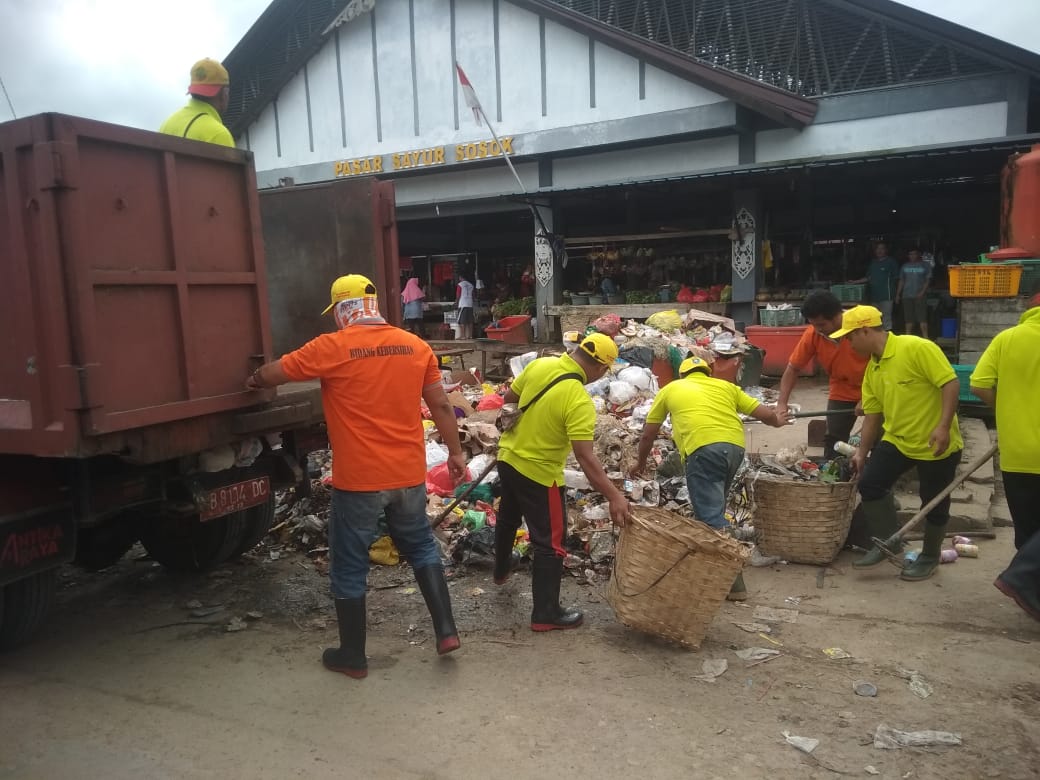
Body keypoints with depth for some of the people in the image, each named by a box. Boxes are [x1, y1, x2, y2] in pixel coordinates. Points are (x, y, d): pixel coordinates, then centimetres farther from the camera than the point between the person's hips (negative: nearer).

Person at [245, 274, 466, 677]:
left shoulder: (332, 347, -10)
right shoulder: (416, 346, 1)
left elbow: (274, 373, 1)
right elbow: (441, 406, 6)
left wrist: (253, 380, 24)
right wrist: (455, 452, 16)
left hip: (358, 479, -4)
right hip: (408, 474, 4)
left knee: (349, 568, 12)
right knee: (421, 547, 24)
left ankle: (352, 657, 24)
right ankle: (446, 631, 22)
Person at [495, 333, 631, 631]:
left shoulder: (538, 365, -7)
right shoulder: (580, 401, -27)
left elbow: (509, 398, 8)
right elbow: (585, 458, -31)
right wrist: (614, 496, -29)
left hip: (508, 457, 8)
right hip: (538, 472, -8)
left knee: (508, 519, 31)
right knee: (550, 544, 5)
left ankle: (501, 570, 55)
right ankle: (545, 614, 13)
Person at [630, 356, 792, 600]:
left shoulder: (671, 389, 24)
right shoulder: (725, 386, 28)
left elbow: (647, 435, 30)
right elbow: (765, 414, 24)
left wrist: (640, 462, 46)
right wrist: (776, 421, 49)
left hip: (704, 449, -4)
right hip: (735, 447, 5)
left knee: (711, 518, -6)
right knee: (713, 510, 21)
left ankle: (733, 582, -11)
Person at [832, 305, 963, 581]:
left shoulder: (917, 348, -19)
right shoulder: (872, 369, 5)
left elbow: (951, 383, -22)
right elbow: (873, 412, 11)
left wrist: (944, 426, -29)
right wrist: (862, 452, 13)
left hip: (936, 445, -7)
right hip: (897, 440, 7)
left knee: (934, 503, 7)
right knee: (869, 484, -2)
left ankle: (929, 557, 28)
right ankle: (889, 542, 16)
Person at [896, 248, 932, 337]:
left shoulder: (925, 266, 4)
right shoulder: (905, 266, 15)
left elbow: (928, 280, 0)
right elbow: (901, 281, 16)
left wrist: (922, 292, -13)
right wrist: (898, 294, 10)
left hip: (919, 296, -3)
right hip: (907, 296, 4)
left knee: (922, 318, -9)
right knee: (908, 318, 5)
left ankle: (925, 338, -8)